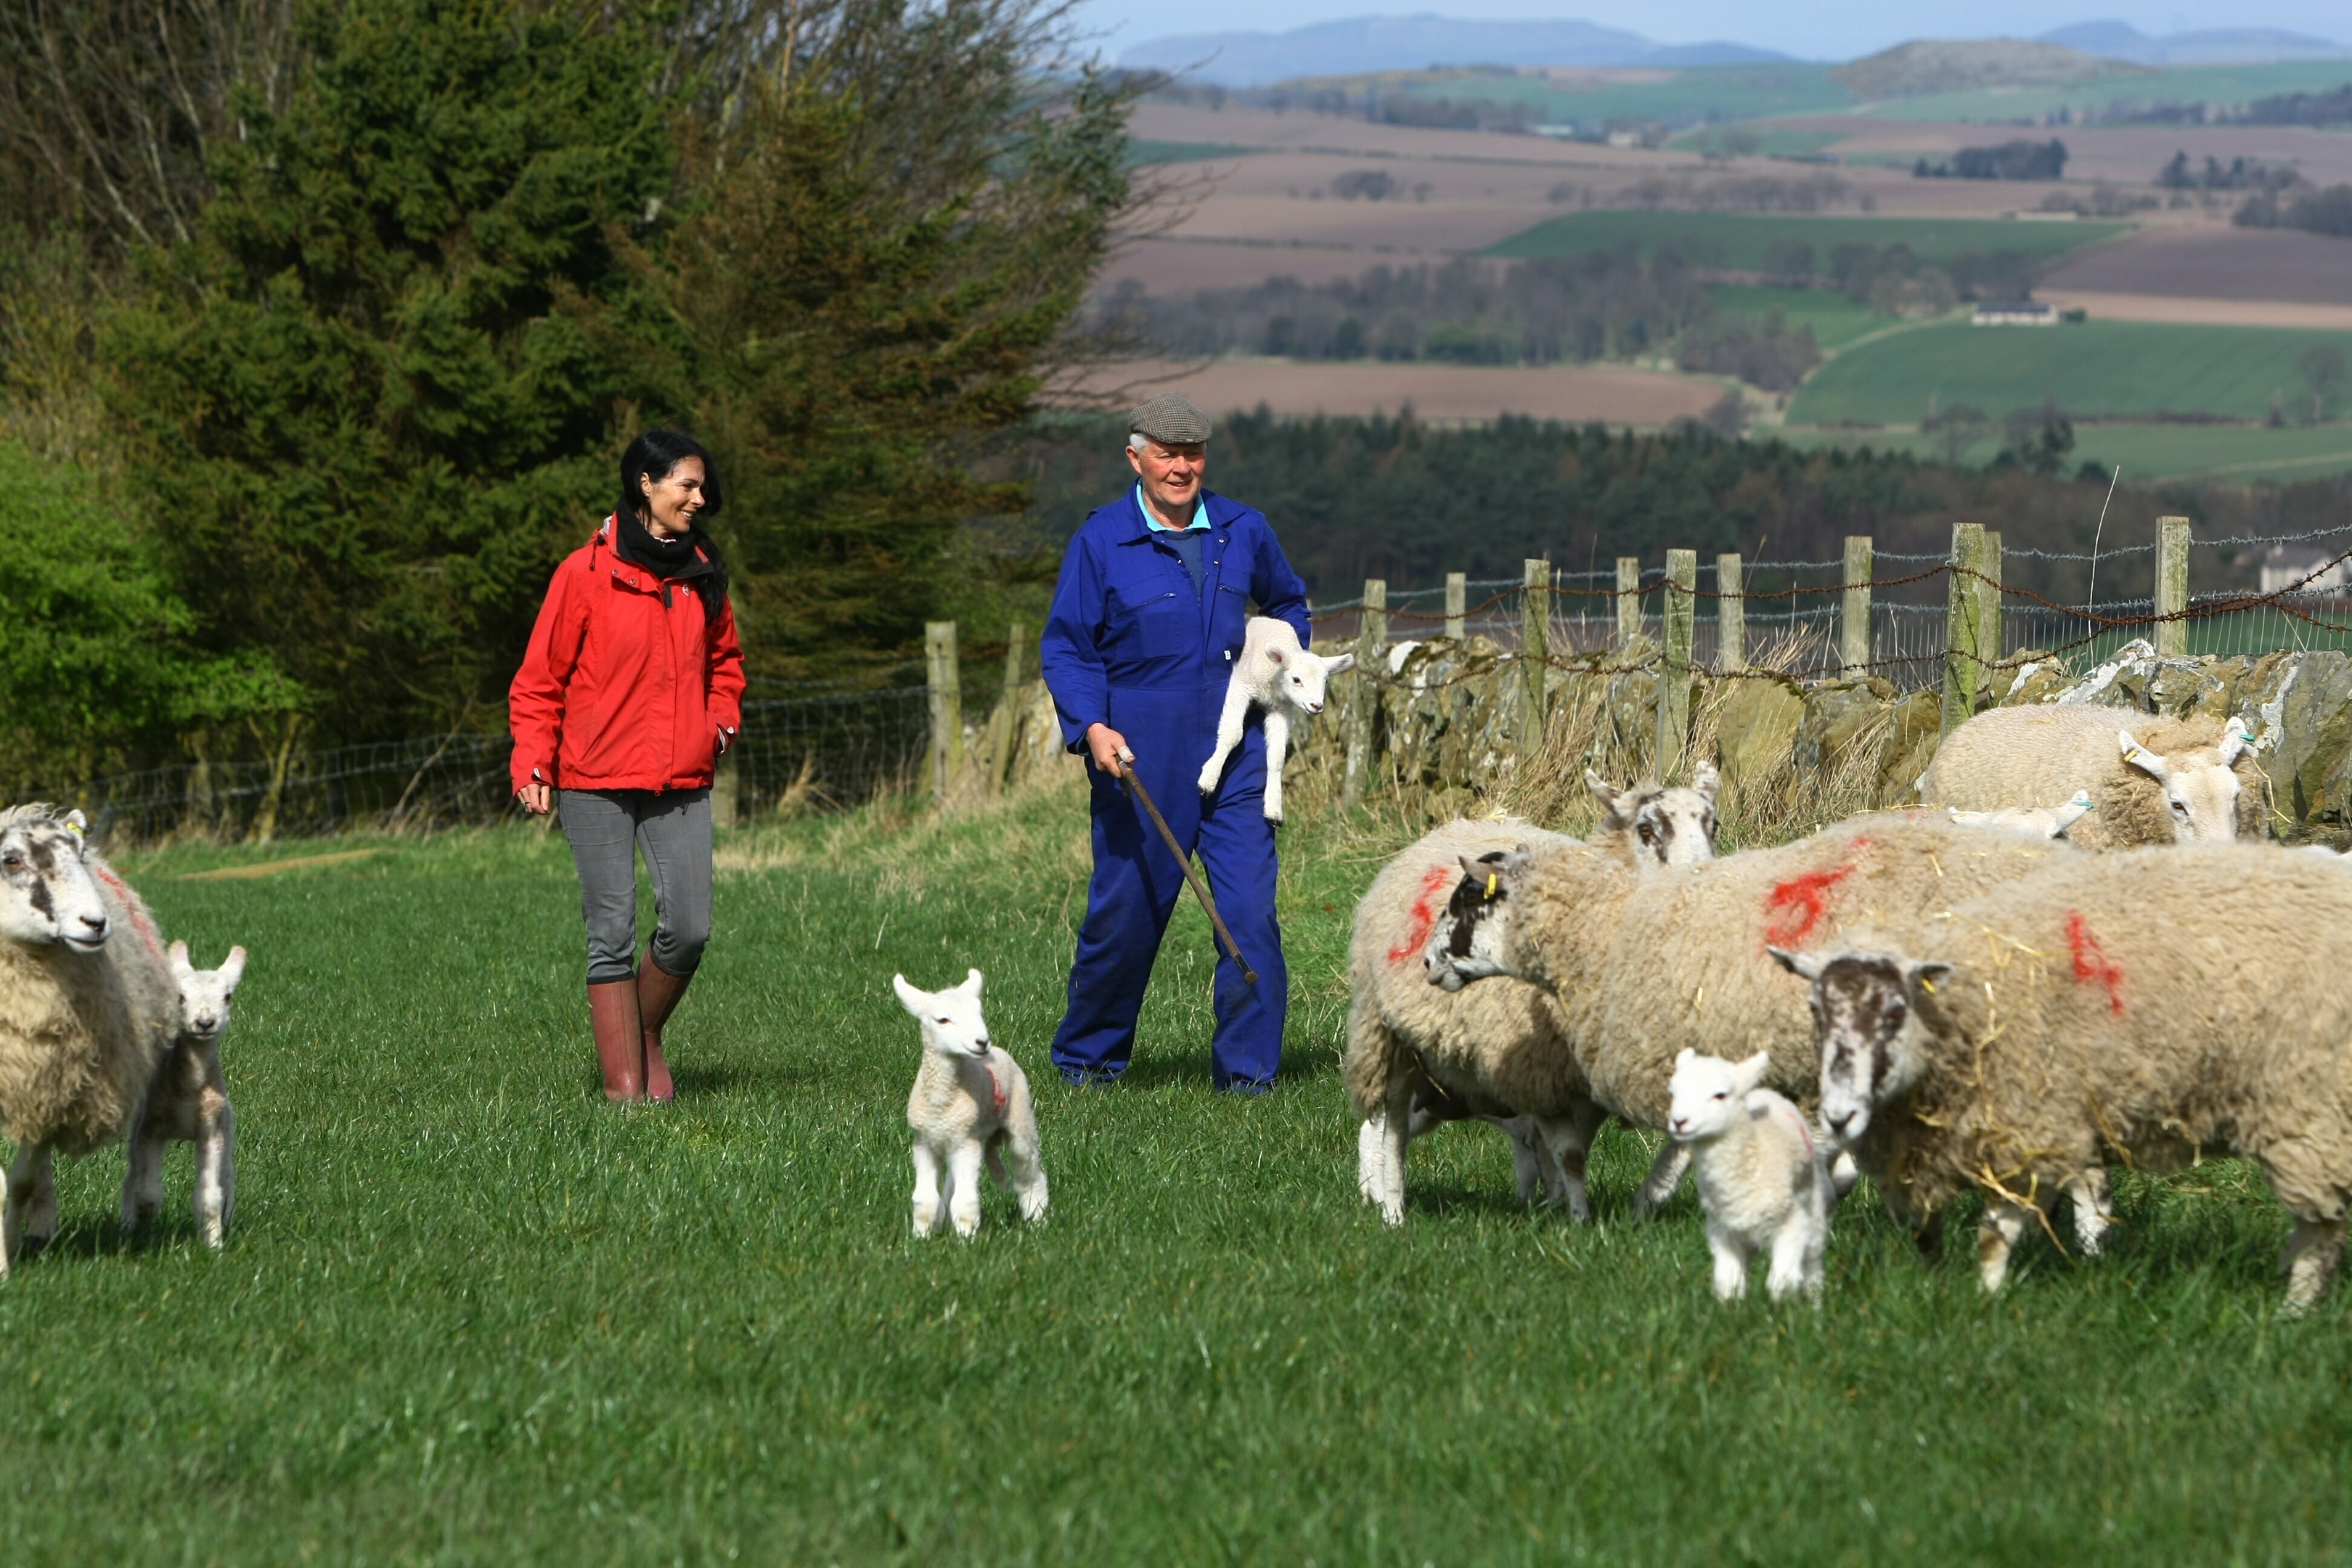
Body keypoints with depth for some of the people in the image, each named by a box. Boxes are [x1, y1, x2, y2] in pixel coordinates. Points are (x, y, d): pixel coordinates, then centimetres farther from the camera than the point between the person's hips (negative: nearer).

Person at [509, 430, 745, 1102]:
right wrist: (532, 765, -12)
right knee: (612, 934, -4)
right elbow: (540, 680, -2)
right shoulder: (586, 573, -4)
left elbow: (723, 659, 28)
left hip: (681, 781, 4)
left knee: (689, 928, -5)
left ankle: (646, 1033, 21)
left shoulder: (702, 573, 11)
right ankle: (623, 1079, 0)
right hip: (597, 781, -4)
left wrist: (723, 717, 9)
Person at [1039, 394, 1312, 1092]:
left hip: (1234, 750, 2)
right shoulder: (1100, 543, -3)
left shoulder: (1243, 531, 8)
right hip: (1138, 759, -2)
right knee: (1126, 910, 3)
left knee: (1250, 908, -7)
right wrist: (1091, 727, -15)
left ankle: (1246, 1067, 1)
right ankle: (1086, 1055, 23)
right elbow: (1066, 648, -1)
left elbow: (1287, 604, 28)